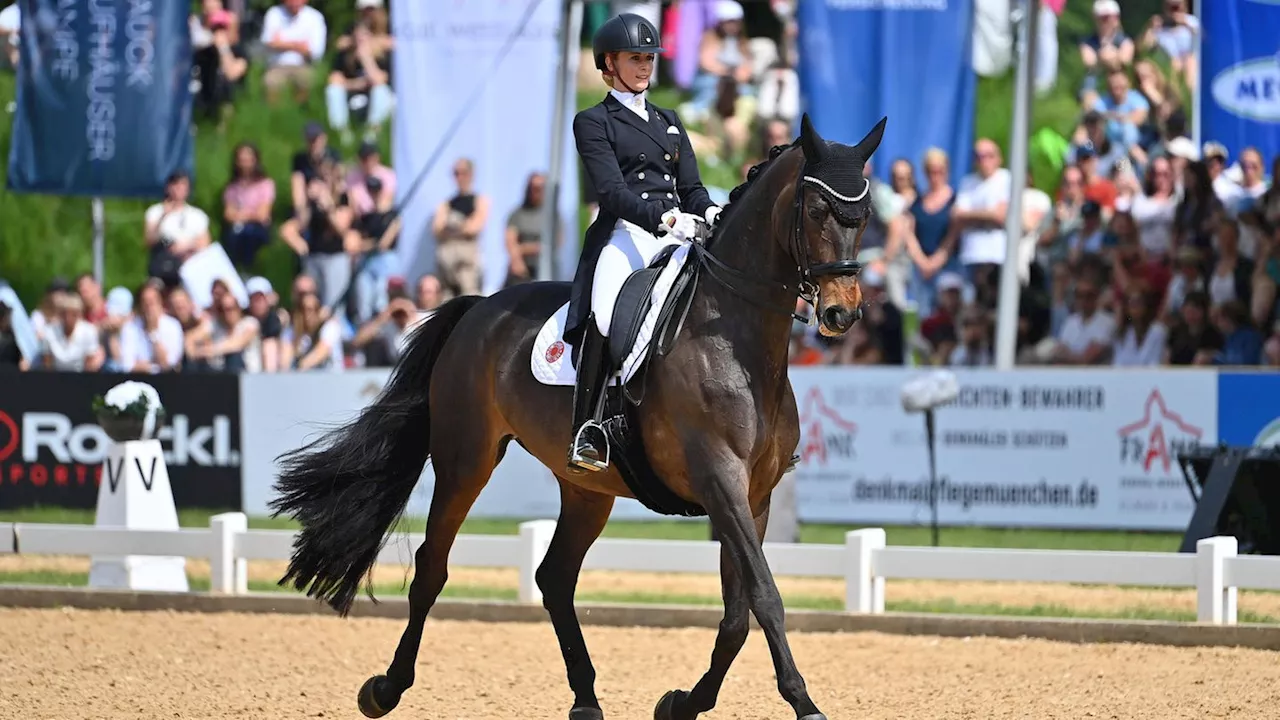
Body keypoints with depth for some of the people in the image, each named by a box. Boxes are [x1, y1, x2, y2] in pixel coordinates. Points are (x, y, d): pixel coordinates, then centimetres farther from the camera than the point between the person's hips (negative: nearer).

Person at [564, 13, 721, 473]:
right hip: (625, 233, -6)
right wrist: (663, 218, -21)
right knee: (605, 316, -33)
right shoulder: (594, 122, 8)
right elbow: (612, 192, -6)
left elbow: (691, 187, 19)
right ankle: (586, 431, -31)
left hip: (675, 234, 6)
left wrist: (709, 212, -5)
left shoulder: (668, 122, 26)